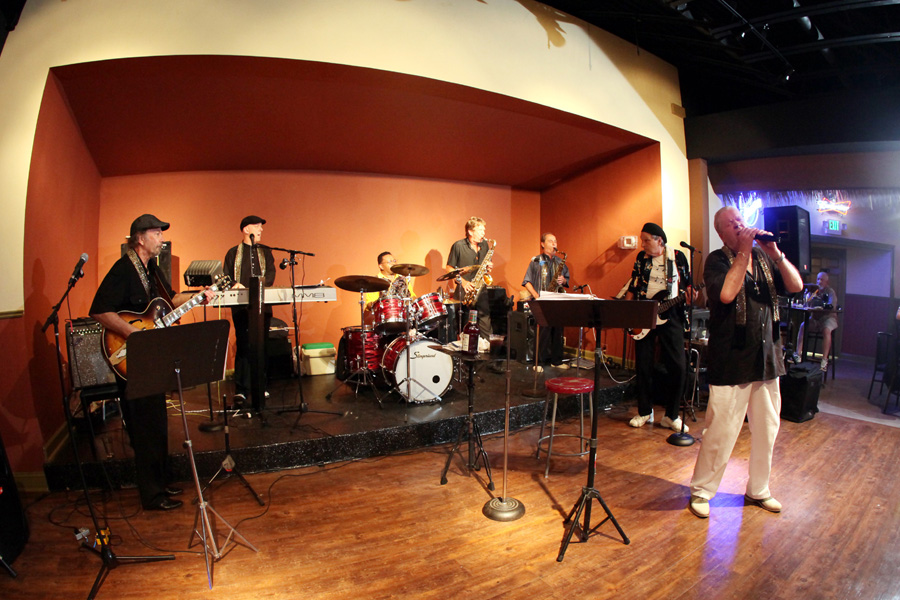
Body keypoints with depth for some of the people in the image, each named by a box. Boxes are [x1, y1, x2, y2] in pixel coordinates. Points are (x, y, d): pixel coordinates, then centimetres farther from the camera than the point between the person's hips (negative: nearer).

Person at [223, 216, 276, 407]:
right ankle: (241, 391, -4)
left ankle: (261, 388, 14)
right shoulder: (233, 253, 11)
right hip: (241, 307, -2)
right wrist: (234, 285, -17)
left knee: (261, 347, 4)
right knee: (243, 347, -6)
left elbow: (270, 275, 2)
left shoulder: (265, 252, 15)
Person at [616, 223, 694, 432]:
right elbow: (634, 282, 14)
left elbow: (687, 283, 5)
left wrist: (689, 293, -13)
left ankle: (671, 416, 10)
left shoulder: (677, 256, 0)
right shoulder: (641, 257, 8)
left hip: (669, 315, -2)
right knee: (643, 364, 4)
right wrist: (618, 299, 4)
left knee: (677, 366, -4)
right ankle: (644, 412, 19)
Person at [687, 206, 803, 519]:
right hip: (732, 361, -6)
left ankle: (758, 489, 32)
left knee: (767, 427, 15)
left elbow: (796, 286, 5)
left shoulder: (763, 257, 13)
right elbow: (726, 293, -23)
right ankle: (701, 491, 13)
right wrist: (744, 251, -18)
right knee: (722, 431, -4)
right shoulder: (717, 260, -5)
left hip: (767, 358, 7)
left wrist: (776, 253, -7)